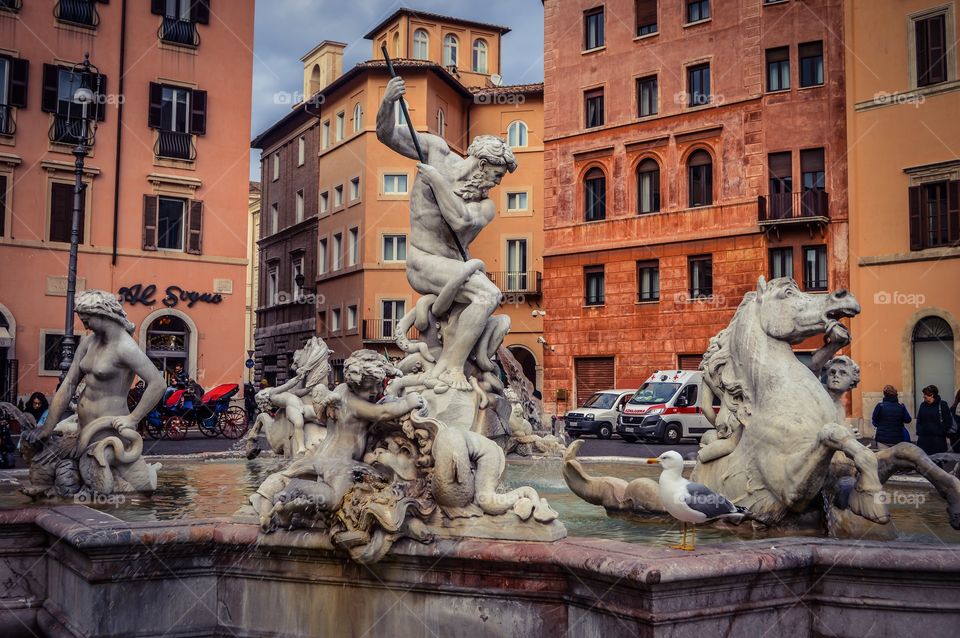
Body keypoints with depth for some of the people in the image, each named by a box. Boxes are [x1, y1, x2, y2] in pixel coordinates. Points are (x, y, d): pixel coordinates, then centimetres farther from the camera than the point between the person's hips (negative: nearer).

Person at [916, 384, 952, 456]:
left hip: (938, 439, -4)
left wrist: (942, 433, -9)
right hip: (923, 437, 4)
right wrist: (918, 432, 6)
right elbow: (919, 420, 17)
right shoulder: (923, 405, 12)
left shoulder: (942, 405, -3)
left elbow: (948, 421, -4)